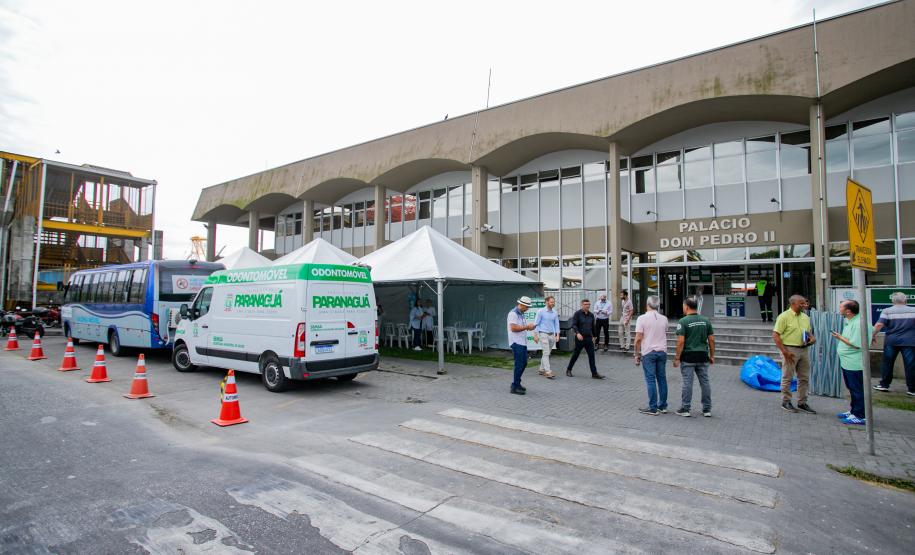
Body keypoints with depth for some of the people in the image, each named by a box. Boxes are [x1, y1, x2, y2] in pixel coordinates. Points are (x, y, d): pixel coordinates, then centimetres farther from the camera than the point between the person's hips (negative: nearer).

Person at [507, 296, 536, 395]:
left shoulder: (521, 314, 17)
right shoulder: (513, 313, -14)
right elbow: (513, 328, -22)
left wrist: (529, 327, 9)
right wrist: (527, 327, -18)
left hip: (523, 342, 10)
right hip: (516, 343, -10)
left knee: (523, 363, 14)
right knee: (519, 365, -6)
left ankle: (516, 383, 27)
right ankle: (515, 387, 2)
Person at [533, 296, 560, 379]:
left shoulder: (555, 313, 9)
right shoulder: (541, 311, -5)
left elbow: (557, 324, 11)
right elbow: (536, 324, -4)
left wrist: (557, 335, 1)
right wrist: (535, 335, -9)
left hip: (552, 335, 5)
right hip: (543, 334, -5)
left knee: (546, 353, 10)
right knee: (546, 353, -10)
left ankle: (542, 370, 20)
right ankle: (548, 372, -13)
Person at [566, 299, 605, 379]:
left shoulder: (591, 315, 9)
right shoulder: (577, 313, -6)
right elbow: (573, 324, -14)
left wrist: (593, 336, 22)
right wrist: (577, 333, -28)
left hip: (589, 338, 4)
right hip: (579, 338, -4)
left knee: (591, 356, -2)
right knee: (575, 355, 7)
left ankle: (594, 373, 0)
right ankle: (568, 370, 23)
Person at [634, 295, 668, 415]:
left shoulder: (642, 318, -10)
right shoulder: (664, 319, 5)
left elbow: (638, 339, -11)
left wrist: (637, 354, -4)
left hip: (648, 352, -5)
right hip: (662, 351, 5)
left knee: (651, 380, -1)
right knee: (662, 379, 11)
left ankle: (653, 408, 1)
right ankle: (663, 406, 18)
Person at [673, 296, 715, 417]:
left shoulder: (683, 321, -11)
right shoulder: (706, 321, 5)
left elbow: (681, 341, -15)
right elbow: (711, 340, 6)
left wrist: (677, 358, -9)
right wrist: (712, 356, 15)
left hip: (688, 356, -5)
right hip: (702, 356, 5)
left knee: (687, 383, 1)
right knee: (705, 382, 10)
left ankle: (685, 409, 7)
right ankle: (707, 409, 17)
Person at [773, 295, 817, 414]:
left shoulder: (805, 317, 11)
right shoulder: (784, 316, -11)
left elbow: (809, 331, 24)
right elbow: (775, 335, -14)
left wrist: (812, 338, -1)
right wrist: (784, 351, -18)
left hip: (804, 350, 7)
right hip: (790, 350, -7)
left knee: (804, 378, 11)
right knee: (787, 377, 3)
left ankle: (802, 403, 22)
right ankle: (786, 402, 14)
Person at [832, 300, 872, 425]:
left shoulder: (859, 323, -22)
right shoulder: (848, 320, 8)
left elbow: (856, 344, -24)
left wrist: (840, 337, -13)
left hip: (854, 363, -10)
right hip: (847, 362, 10)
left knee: (857, 390, 0)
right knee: (852, 388, 20)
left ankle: (859, 416, 8)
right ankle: (853, 411, 32)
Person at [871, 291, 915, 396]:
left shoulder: (887, 311, -3)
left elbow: (879, 325, -11)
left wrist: (873, 335, 0)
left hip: (891, 341, 0)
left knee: (887, 363, 9)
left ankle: (884, 385, 16)